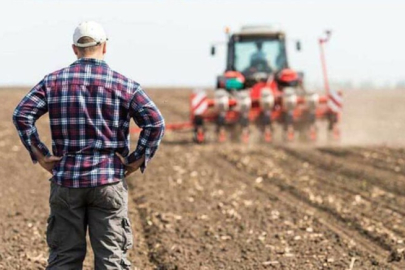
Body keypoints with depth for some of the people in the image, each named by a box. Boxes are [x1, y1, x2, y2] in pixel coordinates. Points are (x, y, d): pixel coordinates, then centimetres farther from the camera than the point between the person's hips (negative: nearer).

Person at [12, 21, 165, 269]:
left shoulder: (54, 81, 4)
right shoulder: (124, 85, 0)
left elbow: (22, 115, -5)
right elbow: (155, 123, -10)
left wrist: (40, 155, -1)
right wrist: (138, 160, -3)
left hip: (66, 180, 2)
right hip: (109, 182, -1)